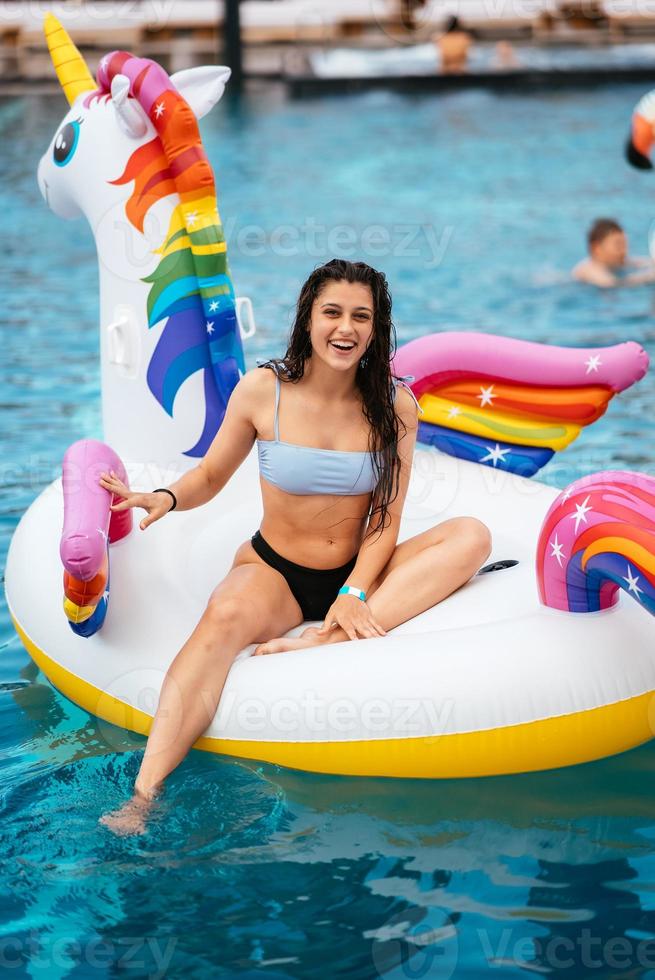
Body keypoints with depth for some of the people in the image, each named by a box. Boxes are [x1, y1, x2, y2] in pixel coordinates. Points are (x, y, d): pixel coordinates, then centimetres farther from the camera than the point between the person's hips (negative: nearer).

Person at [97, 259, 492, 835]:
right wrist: (167, 498, -16)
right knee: (227, 615, -37)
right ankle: (144, 794, -46)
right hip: (274, 569, -2)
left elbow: (386, 519, -6)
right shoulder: (263, 391, -6)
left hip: (359, 572, 2)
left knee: (471, 535, -22)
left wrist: (354, 595, -21)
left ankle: (323, 642, -35)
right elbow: (211, 475, 6)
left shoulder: (393, 404, -3)